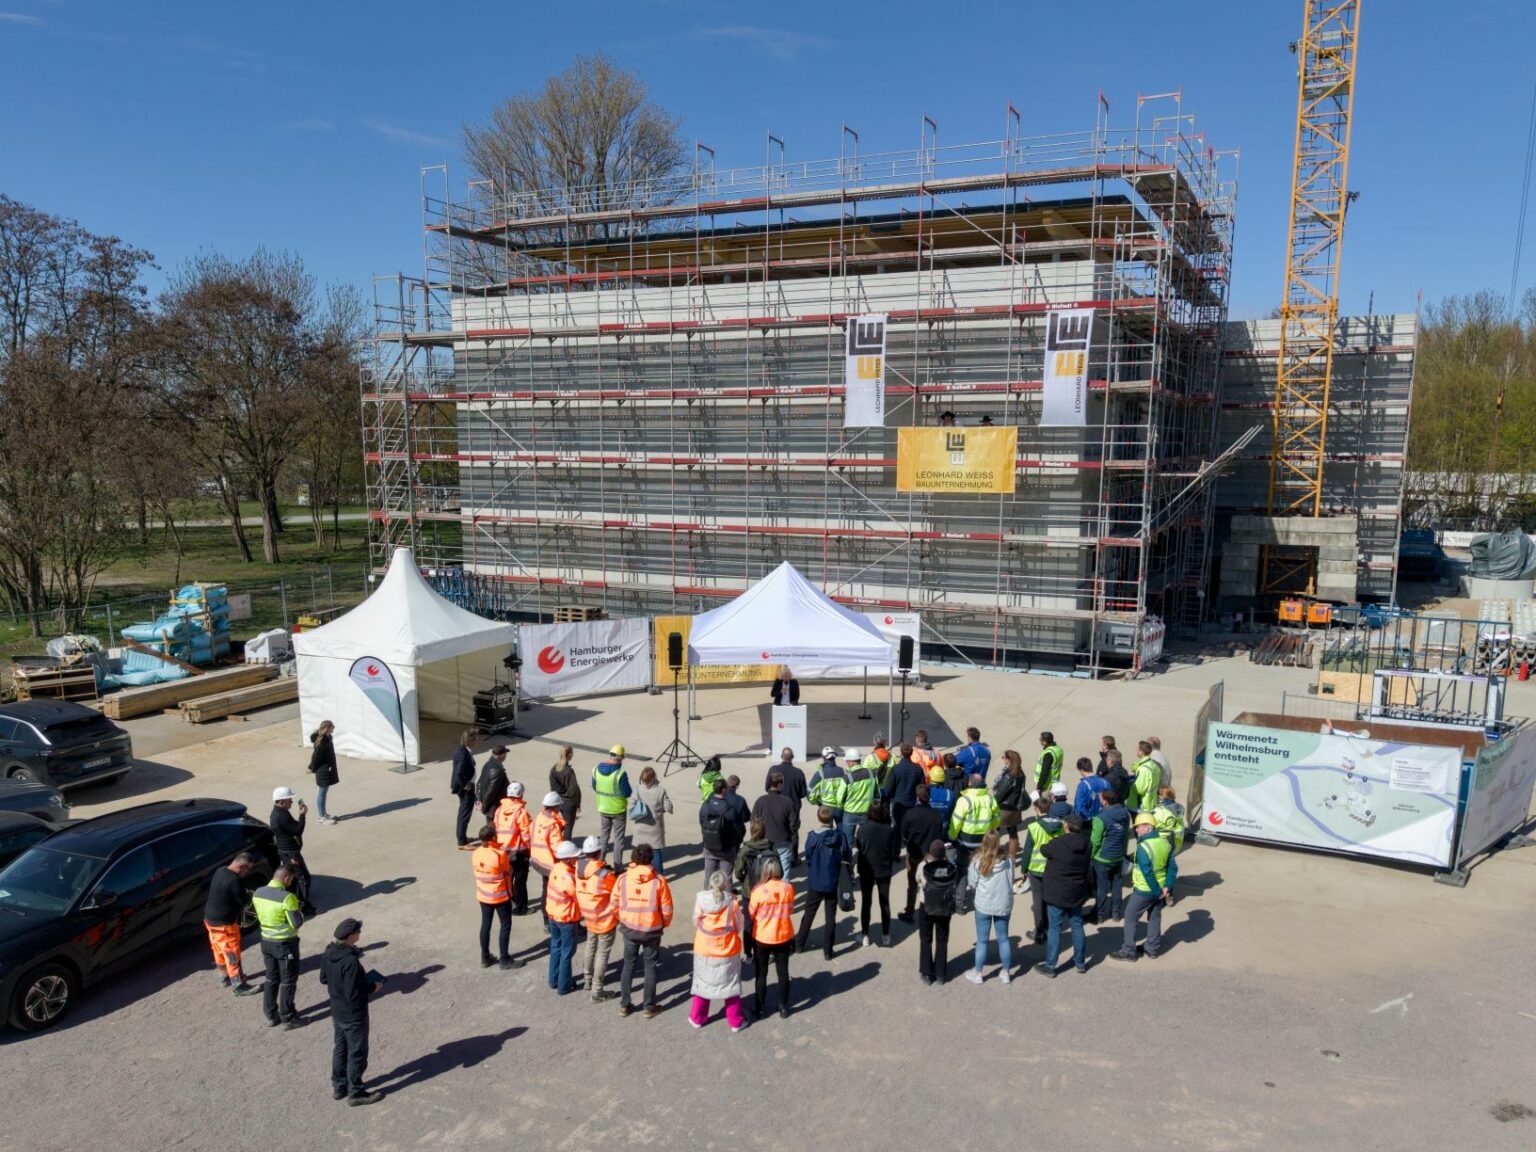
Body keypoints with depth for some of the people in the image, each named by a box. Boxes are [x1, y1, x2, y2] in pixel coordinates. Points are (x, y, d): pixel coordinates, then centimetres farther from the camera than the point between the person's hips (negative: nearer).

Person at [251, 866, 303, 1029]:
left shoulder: (258, 893, -3)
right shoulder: (287, 897, -25)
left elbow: (260, 915, 12)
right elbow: (297, 923, -21)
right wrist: (299, 911, 0)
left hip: (266, 942, 6)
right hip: (285, 944, -6)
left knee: (271, 978, 20)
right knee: (288, 981, 7)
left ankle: (271, 1015, 28)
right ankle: (288, 1019, 14)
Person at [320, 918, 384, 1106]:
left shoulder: (328, 953, -7)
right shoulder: (351, 961, -33)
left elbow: (324, 978, 7)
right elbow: (353, 994, -29)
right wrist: (372, 987, -14)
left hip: (336, 1011, 8)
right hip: (354, 1015, -8)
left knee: (340, 1048, 24)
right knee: (357, 1052, 9)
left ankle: (338, 1086, 38)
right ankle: (356, 1093, 22)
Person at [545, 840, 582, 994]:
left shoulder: (556, 868, -7)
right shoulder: (567, 877, -31)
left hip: (552, 914, 8)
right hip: (566, 918, -8)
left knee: (556, 947, 22)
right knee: (567, 951, 9)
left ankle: (554, 980, 36)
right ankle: (564, 985, 21)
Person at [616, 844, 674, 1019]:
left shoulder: (623, 878, -10)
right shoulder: (658, 880, -14)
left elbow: (615, 903, -1)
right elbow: (667, 908, -9)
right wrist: (664, 924, 9)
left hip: (629, 929, 2)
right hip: (652, 930, -2)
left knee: (628, 965, 17)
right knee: (650, 966, 13)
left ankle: (624, 1005, 24)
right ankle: (649, 1007, 20)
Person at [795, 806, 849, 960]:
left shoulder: (813, 837, -17)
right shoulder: (840, 836, -13)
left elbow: (808, 860, -7)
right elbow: (846, 858, -4)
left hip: (815, 883, -1)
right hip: (833, 883, 1)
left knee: (809, 913, 16)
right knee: (831, 916, 12)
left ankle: (800, 943, 28)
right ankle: (828, 950, 16)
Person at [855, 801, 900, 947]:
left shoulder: (863, 828, -18)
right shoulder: (890, 830, -17)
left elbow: (857, 846, -6)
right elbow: (895, 852, -12)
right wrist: (892, 858, 9)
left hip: (866, 870, 0)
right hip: (884, 870, 0)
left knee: (866, 902, 14)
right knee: (885, 903, 15)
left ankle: (865, 935, 21)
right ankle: (885, 936, 23)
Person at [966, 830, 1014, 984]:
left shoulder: (978, 861, -15)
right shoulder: (1007, 860, -10)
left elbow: (973, 883, -5)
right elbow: (1011, 881, 1)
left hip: (984, 905, -2)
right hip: (1004, 905, 2)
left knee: (982, 940, 11)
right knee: (1003, 938, 17)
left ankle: (977, 973, 22)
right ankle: (1006, 972, 29)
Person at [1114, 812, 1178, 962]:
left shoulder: (1143, 847, -24)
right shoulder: (1165, 843, -1)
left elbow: (1147, 873, -26)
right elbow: (1173, 867, 0)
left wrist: (1157, 891, -17)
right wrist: (1167, 887, -5)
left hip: (1144, 890, -7)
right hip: (1160, 889, 7)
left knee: (1130, 917, 7)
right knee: (1155, 917, 20)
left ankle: (1128, 951, 11)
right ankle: (1152, 949, 30)